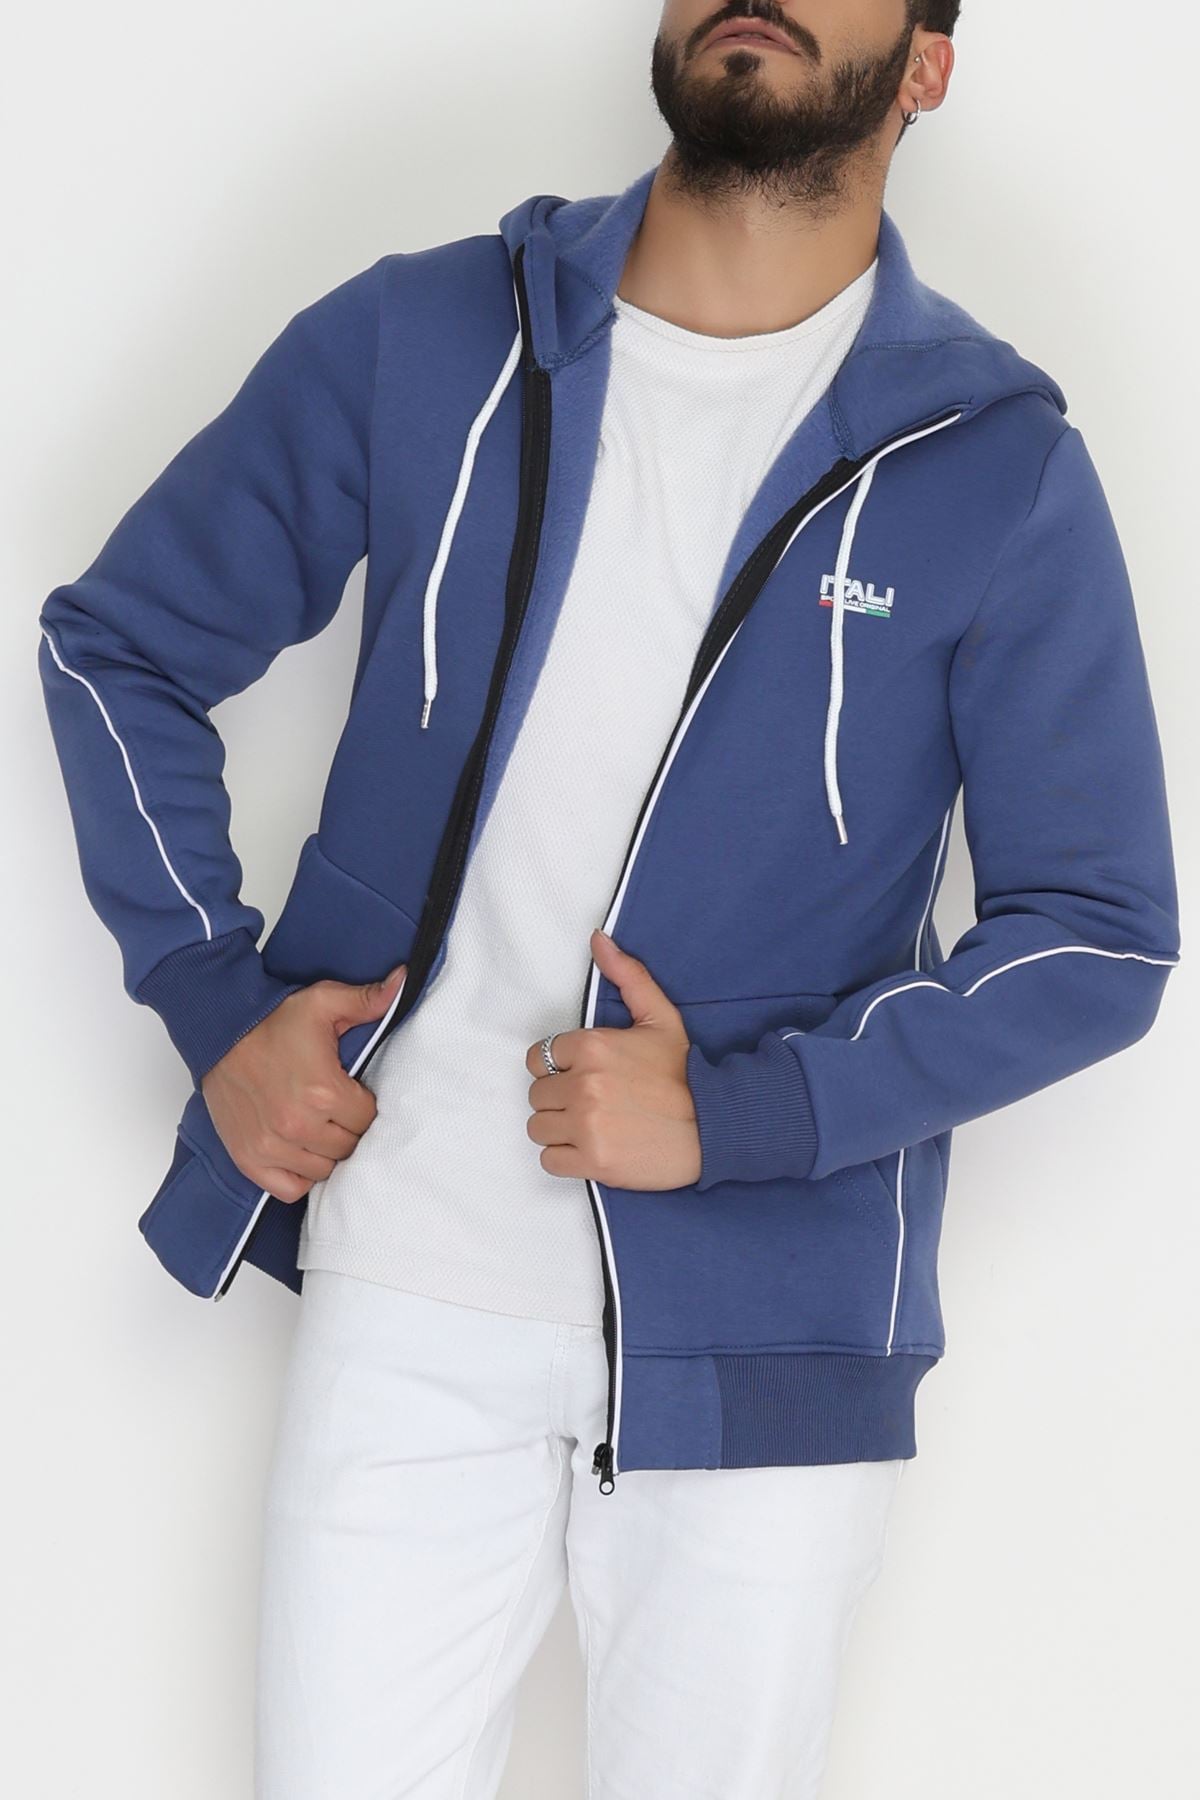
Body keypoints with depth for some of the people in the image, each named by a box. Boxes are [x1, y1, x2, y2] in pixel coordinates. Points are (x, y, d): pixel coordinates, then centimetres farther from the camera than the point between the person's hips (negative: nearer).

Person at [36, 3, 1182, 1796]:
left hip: (760, 1341, -1)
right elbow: (118, 643, 11)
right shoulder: (417, 343, 1)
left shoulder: (997, 469, -5)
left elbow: (1102, 937, -4)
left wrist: (736, 1115, -14)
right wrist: (216, 1005, 0)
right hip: (405, 1304, 1)